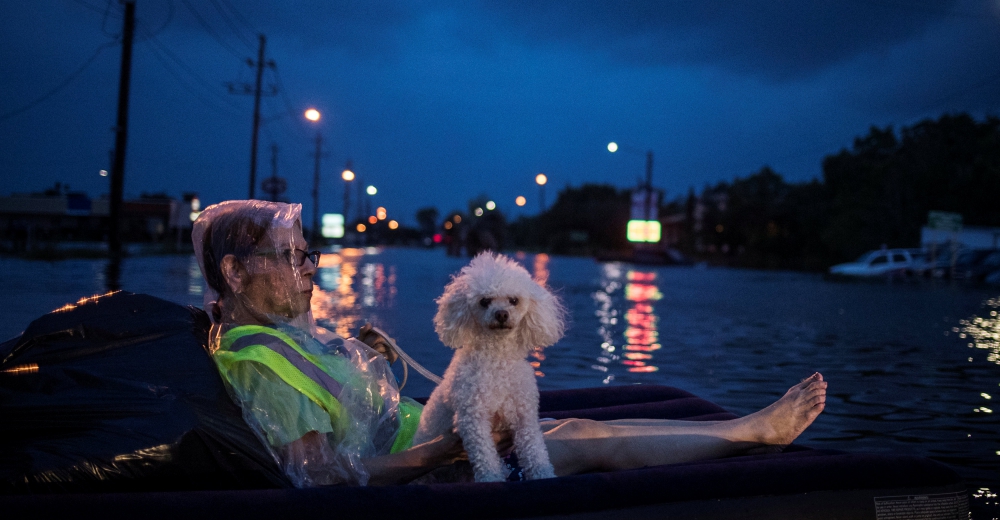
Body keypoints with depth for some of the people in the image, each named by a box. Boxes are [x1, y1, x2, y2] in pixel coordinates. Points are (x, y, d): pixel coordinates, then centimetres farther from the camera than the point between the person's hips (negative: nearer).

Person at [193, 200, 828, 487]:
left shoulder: (284, 331, 10)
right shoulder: (258, 355, -22)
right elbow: (325, 475, -27)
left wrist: (370, 361, 4)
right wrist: (453, 447, -24)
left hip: (417, 434, 10)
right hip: (404, 478, -10)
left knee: (582, 427, 3)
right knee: (597, 443, -8)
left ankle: (755, 426, 9)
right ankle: (757, 430, 6)